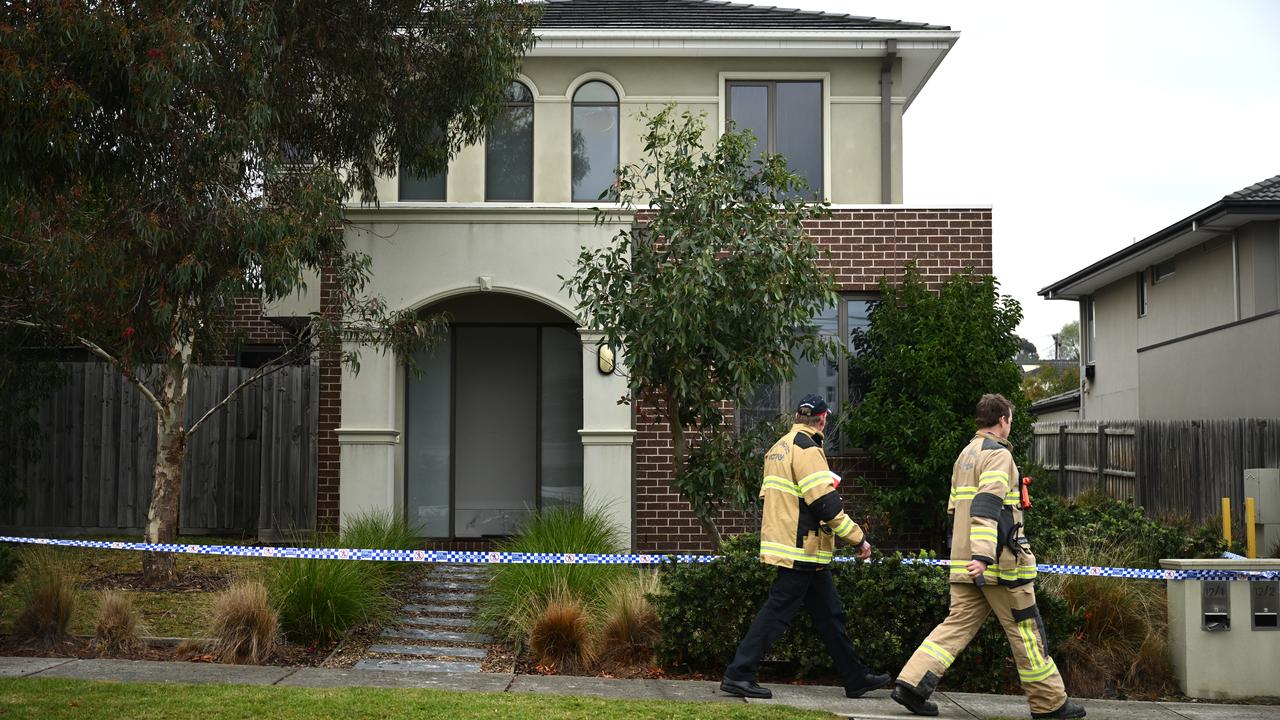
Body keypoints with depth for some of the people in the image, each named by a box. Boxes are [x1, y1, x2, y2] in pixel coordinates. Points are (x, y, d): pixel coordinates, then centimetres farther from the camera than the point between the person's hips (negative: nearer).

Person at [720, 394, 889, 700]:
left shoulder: (779, 447, 16)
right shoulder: (806, 447, -14)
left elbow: (769, 497, 20)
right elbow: (826, 503, -20)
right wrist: (858, 538, -14)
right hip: (803, 550, -10)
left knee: (829, 614, 14)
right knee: (777, 612, -6)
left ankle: (857, 678, 21)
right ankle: (738, 674, -3)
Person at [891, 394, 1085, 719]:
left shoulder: (964, 456, 19)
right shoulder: (998, 454, -9)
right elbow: (987, 505, -23)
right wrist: (983, 555, -31)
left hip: (965, 562, 8)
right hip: (1001, 562, -8)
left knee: (958, 624, 5)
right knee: (1025, 630, 3)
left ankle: (911, 683, -8)